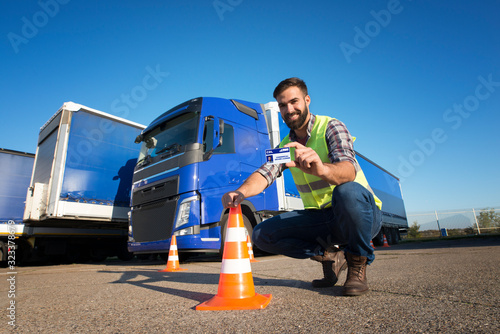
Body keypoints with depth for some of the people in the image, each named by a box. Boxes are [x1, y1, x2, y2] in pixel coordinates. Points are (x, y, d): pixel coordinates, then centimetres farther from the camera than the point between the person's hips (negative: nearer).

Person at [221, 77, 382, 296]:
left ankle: (357, 263, -11)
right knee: (262, 234, -10)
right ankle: (329, 256, 3)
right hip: (320, 219, 5)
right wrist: (241, 192, -32)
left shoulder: (330, 127, -8)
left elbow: (349, 170, -27)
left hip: (362, 213, -4)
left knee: (347, 191, -39)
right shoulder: (285, 146, 8)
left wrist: (322, 169, -51)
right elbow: (264, 174, -10)